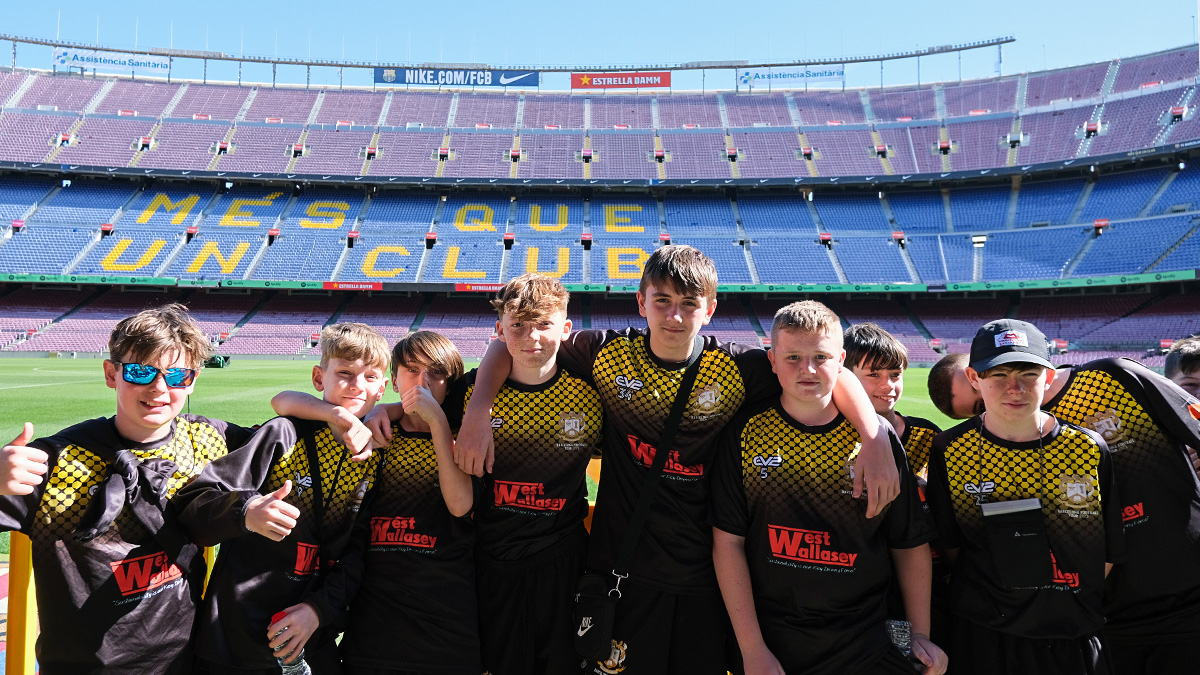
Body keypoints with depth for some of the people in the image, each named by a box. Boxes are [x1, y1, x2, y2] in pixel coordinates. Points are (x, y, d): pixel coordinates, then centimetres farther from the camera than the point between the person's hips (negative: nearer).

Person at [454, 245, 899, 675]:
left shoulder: (737, 369, -8)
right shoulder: (608, 353, -6)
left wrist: (877, 440, -21)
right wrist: (476, 413, -13)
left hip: (704, 578, 1)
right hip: (620, 571, 0)